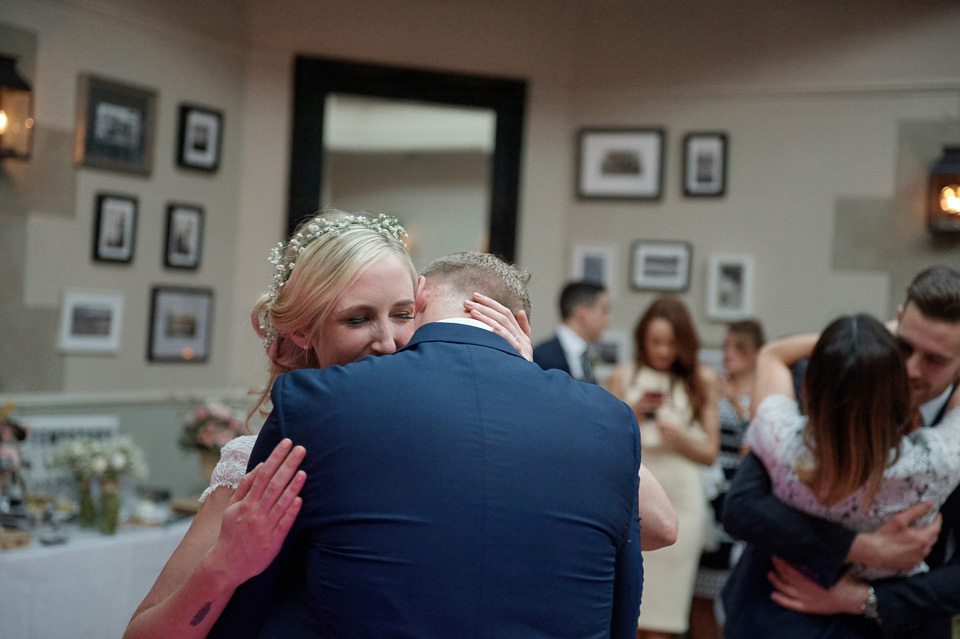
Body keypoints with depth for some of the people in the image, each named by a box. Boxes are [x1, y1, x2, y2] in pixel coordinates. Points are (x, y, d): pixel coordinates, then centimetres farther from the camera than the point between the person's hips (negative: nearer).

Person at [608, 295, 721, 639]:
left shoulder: (702, 380, 8)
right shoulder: (624, 377, 7)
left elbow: (709, 454, 6)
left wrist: (680, 437, -13)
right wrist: (635, 414, -12)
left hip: (679, 499, 0)